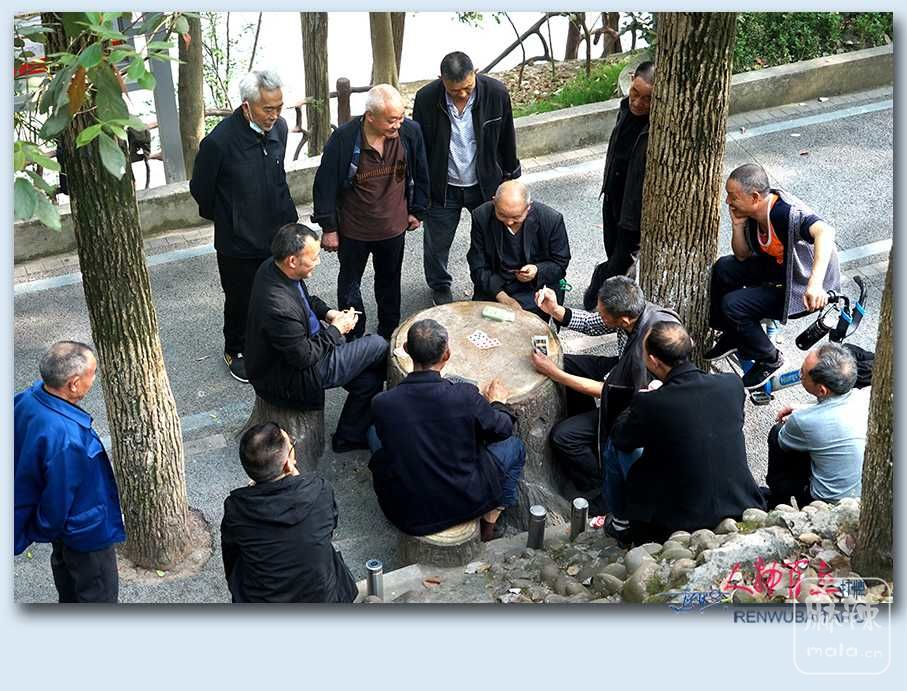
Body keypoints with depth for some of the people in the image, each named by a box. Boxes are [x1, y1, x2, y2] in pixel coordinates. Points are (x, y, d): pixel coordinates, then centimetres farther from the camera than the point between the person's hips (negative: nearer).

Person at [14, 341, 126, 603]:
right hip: (86, 531, -9)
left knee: (64, 562, 35)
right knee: (99, 593, 16)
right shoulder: (66, 438, -43)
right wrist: (44, 530, -8)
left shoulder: (28, 398, -17)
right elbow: (57, 499, -29)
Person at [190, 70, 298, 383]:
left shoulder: (279, 128, -5)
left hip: (277, 235, 5)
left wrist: (286, 215, 14)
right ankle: (235, 351, 39)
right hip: (239, 242, -5)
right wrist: (225, 218, 6)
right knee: (241, 301, 14)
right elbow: (200, 189, -8)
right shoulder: (219, 141, -25)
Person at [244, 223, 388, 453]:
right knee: (378, 346, -2)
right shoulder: (279, 308, -37)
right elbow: (304, 358, -24)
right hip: (288, 380, -9)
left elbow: (305, 299, 14)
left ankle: (348, 438, 28)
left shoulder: (274, 266, -9)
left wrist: (327, 313, -2)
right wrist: (336, 329, -14)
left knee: (368, 380, 10)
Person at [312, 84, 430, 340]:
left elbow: (420, 174, 2)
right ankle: (353, 340, 36)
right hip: (353, 229, -2)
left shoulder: (410, 131, -17)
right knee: (350, 283, 16)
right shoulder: (344, 138, -25)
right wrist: (328, 227, -10)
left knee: (389, 281, 21)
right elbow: (326, 184, -14)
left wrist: (417, 210, 9)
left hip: (394, 226, 2)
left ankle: (389, 333, 42)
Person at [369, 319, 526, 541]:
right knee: (514, 446, 23)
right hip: (464, 504, -1)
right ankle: (490, 521, 29)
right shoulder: (465, 396, -23)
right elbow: (503, 429, -4)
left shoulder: (382, 404, -18)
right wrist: (498, 402, 18)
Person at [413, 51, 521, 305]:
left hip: (485, 183, 0)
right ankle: (439, 286, 42)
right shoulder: (426, 98, -20)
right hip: (443, 187, 0)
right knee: (437, 241, 16)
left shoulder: (496, 92, -18)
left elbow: (506, 139, -2)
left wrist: (511, 177, 6)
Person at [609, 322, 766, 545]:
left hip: (679, 523, -4)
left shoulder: (649, 404, -22)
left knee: (615, 446, 14)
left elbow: (620, 438, 0)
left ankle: (621, 523, 29)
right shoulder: (733, 385, -9)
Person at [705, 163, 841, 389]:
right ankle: (731, 336, 20)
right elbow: (743, 256, 4)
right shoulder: (753, 212, -7)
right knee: (723, 269, 0)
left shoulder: (788, 213, -33)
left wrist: (815, 284, -64)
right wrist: (738, 225, -15)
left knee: (733, 305, -17)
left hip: (803, 288, -8)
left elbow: (825, 232, -52)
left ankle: (769, 360, 6)